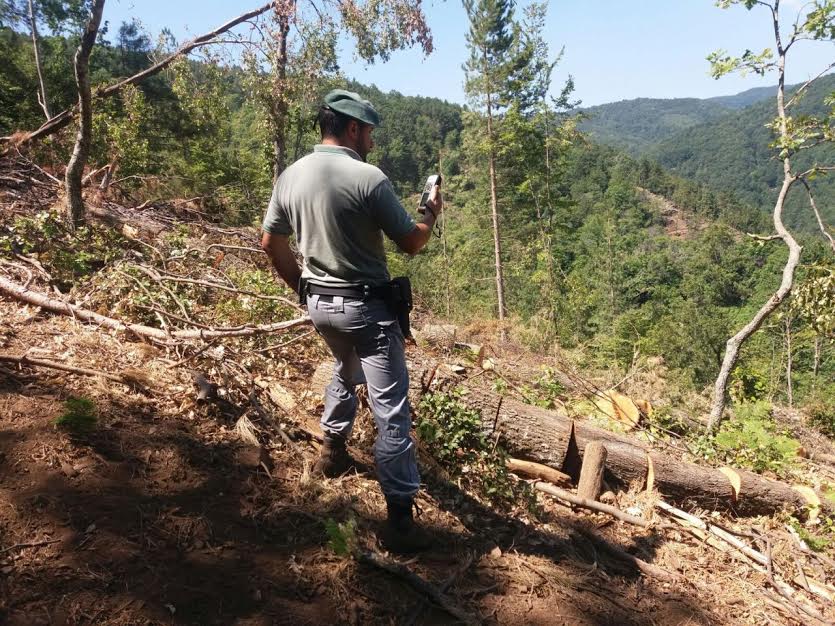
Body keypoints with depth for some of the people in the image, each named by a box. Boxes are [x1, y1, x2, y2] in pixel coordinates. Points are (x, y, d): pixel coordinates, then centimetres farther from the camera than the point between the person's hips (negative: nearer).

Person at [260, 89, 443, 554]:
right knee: (391, 410, -1)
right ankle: (401, 519, 3)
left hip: (320, 303, 7)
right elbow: (411, 243, -11)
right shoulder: (369, 178, -16)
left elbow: (271, 243, 9)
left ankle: (334, 452, 46)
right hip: (366, 307, -7)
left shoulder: (292, 176, 2)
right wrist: (432, 214, 10)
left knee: (346, 372, 34)